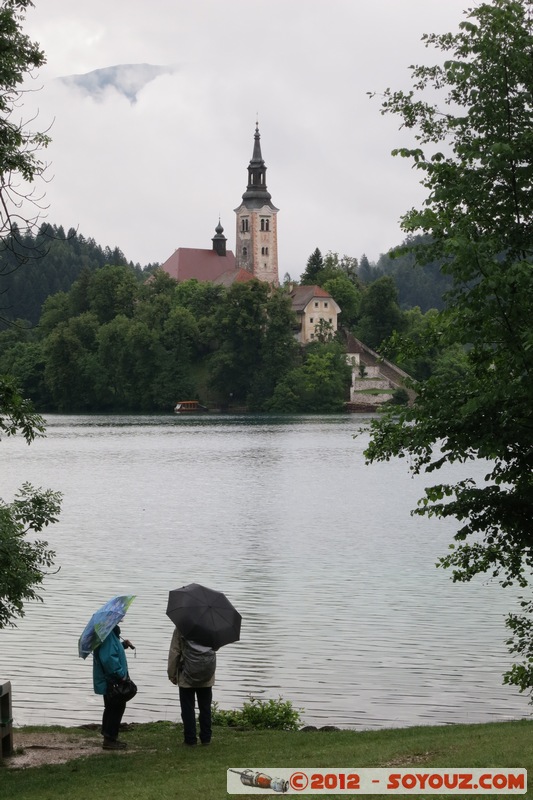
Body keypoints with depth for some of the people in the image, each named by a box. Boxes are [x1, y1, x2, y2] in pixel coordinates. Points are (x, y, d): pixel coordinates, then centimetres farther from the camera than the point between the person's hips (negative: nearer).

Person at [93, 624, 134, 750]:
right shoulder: (108, 635, -23)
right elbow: (108, 657, -30)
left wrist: (123, 645, 8)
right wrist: (120, 674, -22)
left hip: (108, 680, 10)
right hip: (112, 680, -10)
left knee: (111, 708, 17)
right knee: (117, 707, -3)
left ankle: (109, 737, 25)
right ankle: (110, 739, 0)